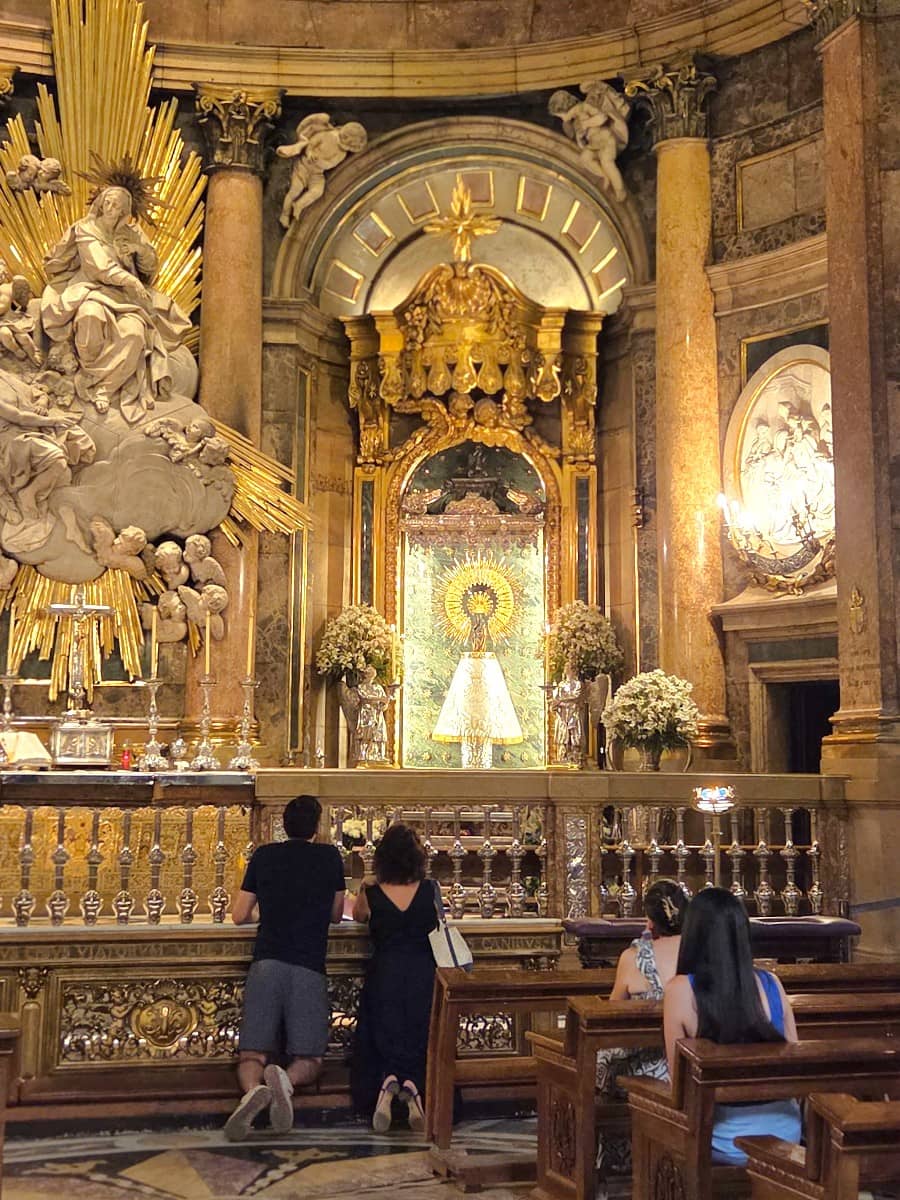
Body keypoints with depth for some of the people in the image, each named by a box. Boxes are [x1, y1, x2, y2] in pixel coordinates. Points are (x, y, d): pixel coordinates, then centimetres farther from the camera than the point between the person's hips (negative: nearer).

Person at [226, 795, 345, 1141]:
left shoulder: (264, 855, 12)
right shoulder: (330, 856, 9)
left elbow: (239, 915, 18)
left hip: (266, 963, 1)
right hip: (310, 969, -1)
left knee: (252, 1055, 3)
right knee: (309, 1060, 7)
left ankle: (254, 1088, -31)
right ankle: (286, 1080, -27)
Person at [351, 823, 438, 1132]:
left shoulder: (371, 893, -5)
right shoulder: (430, 890, -4)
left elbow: (357, 916, 18)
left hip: (384, 976, 0)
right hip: (422, 975, 1)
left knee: (383, 1041, 10)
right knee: (420, 1042, 9)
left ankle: (387, 1082, -22)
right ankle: (413, 1086, -22)